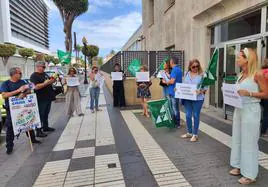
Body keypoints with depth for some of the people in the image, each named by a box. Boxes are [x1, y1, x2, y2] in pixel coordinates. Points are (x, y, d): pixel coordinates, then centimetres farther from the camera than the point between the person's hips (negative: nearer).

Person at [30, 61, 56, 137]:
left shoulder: (44, 74, 14)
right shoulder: (34, 76, -13)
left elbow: (49, 81, 22)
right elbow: (36, 87, -25)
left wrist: (52, 80, 0)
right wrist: (45, 83, -29)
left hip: (48, 98, 9)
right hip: (41, 99, -9)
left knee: (46, 114, 19)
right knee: (40, 115, -2)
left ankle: (45, 127, 32)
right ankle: (38, 131, 5)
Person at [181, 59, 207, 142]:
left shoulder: (202, 75, -5)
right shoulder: (187, 74, 9)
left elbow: (205, 87, -8)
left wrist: (200, 91, -25)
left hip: (197, 98, -4)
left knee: (196, 116, 6)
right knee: (188, 115, 10)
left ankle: (195, 134, 20)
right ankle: (189, 133, 27)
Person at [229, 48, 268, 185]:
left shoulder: (256, 74, -11)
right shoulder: (241, 75, 11)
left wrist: (249, 93, -21)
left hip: (250, 110, -8)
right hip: (239, 109, 8)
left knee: (249, 141, 1)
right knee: (237, 139, 14)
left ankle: (250, 174, 15)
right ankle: (239, 166, 30)